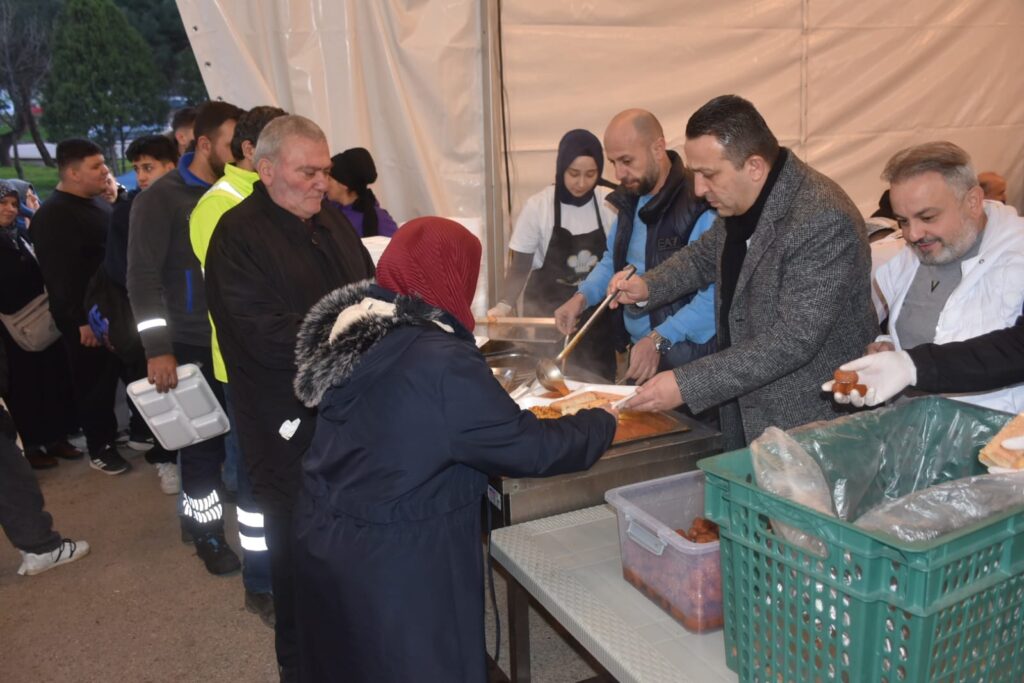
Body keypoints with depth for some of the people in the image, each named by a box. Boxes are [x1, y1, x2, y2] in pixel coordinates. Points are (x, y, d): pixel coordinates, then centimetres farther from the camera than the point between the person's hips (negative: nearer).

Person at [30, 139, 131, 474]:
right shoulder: (53, 216, -17)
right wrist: (81, 320, -22)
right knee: (94, 382, 4)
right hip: (87, 318, -8)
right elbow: (60, 276, -21)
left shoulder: (97, 202, 10)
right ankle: (99, 448, 19)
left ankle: (111, 432, 33)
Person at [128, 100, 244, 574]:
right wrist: (158, 348, -18)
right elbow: (143, 276, -11)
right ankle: (207, 532, 21)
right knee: (204, 441, 3)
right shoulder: (161, 199, -7)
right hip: (193, 345, -4)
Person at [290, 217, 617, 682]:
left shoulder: (351, 330, -2)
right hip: (395, 567, -8)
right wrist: (601, 424, -3)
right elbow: (529, 448, -19)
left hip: (323, 540, 8)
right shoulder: (442, 364, -27)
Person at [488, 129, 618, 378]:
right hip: (547, 309, -2)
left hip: (596, 310, 2)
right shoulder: (538, 206, -12)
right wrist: (505, 304, -20)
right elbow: (520, 266, -5)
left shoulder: (609, 203, -6)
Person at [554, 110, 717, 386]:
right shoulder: (630, 200, 6)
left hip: (691, 362, -7)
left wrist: (659, 340, -28)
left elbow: (716, 292, -24)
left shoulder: (700, 203, -20)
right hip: (640, 352, 7)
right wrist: (582, 297, 2)